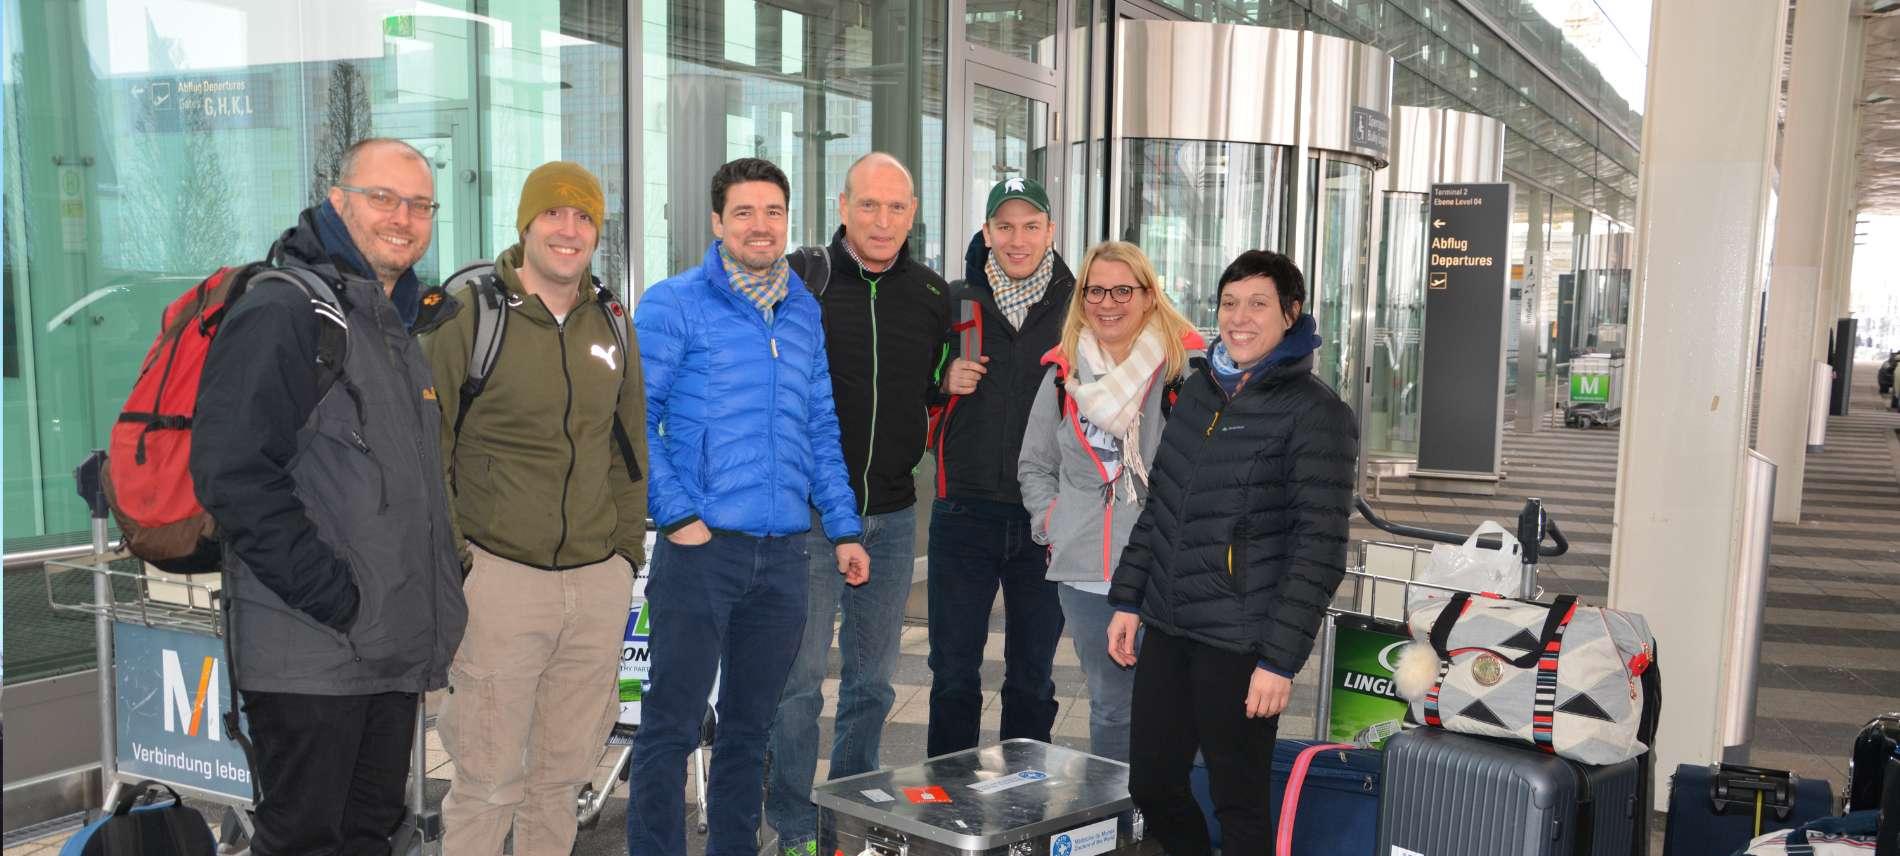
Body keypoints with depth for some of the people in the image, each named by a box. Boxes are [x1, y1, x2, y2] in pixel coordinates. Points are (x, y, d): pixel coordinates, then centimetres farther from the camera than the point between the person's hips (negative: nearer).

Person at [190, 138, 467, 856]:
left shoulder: (399, 329, 17)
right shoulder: (281, 311, -12)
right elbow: (232, 472, -21)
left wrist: (444, 575, 14)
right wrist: (327, 593, -22)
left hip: (397, 652, 9)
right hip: (310, 655, -8)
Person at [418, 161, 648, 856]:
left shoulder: (612, 323, 10)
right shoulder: (466, 315, -5)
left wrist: (627, 557, 13)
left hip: (598, 582, 5)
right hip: (500, 577, -4)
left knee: (565, 768, 14)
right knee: (489, 776, 1)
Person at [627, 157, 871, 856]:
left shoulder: (804, 312, 14)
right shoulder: (674, 305, -2)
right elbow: (635, 420, -7)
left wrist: (843, 529, 12)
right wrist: (677, 516, -14)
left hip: (784, 553, 5)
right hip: (701, 545, -5)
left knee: (750, 723, 15)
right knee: (672, 723, 1)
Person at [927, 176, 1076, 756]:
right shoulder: (954, 302, 4)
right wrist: (943, 381, -8)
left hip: (1045, 518, 0)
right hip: (965, 513, 0)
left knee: (1033, 676, 13)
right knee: (954, 674, 7)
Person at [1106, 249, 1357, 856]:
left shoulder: (1315, 413, -8)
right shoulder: (1201, 390, 11)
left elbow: (1319, 548, -12)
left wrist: (1280, 659, -16)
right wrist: (1127, 600, 13)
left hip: (1238, 643, -6)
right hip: (1166, 629, 6)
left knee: (1239, 805, 4)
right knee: (1151, 787, 13)